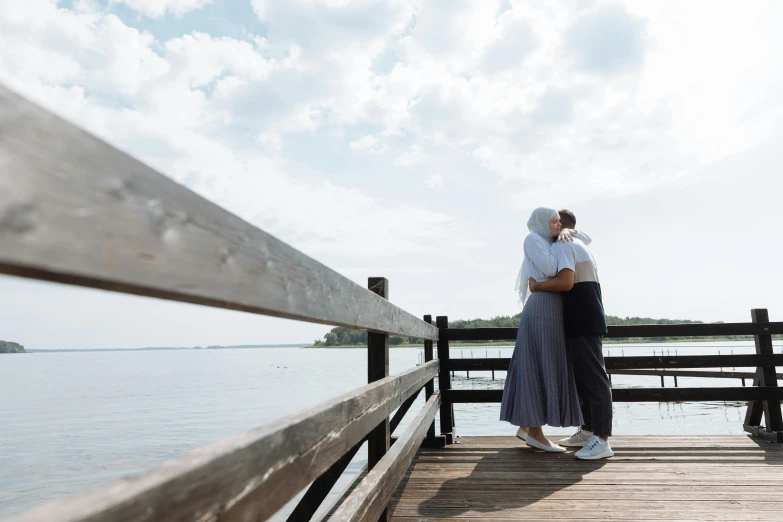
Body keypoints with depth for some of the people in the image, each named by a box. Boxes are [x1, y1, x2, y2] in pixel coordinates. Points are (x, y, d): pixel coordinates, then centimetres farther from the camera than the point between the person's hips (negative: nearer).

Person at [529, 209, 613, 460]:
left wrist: (536, 286, -9)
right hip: (586, 321, 10)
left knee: (594, 378, -11)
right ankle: (588, 431, 21)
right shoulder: (580, 246, 23)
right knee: (584, 376, 14)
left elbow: (565, 282, -22)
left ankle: (602, 440, -9)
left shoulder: (561, 246, -8)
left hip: (582, 322, -10)